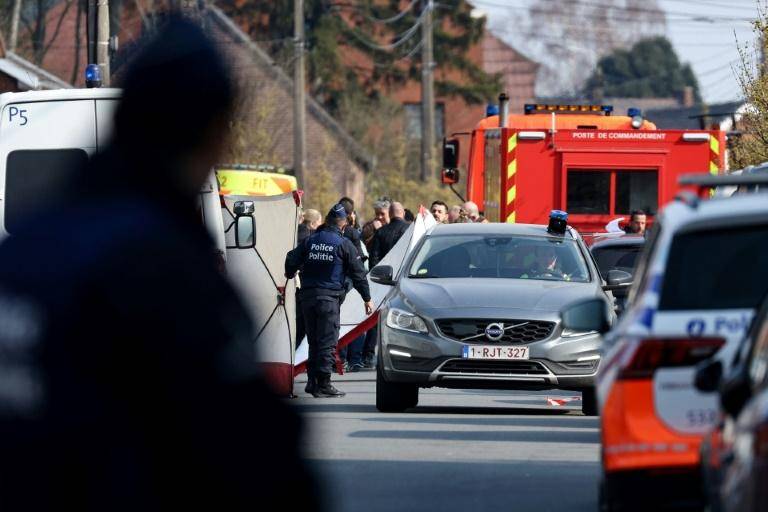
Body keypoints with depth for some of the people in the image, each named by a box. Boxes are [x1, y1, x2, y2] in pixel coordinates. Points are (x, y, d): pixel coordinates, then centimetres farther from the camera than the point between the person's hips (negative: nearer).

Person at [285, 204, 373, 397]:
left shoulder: (310, 241, 7)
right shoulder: (344, 244, -3)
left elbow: (292, 260, 7)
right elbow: (358, 273, -2)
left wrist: (290, 275, 30)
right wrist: (367, 298, 6)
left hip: (308, 295, 5)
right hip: (329, 297, -5)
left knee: (313, 340, 15)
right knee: (327, 341, -4)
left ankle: (312, 381, 16)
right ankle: (323, 385, -8)